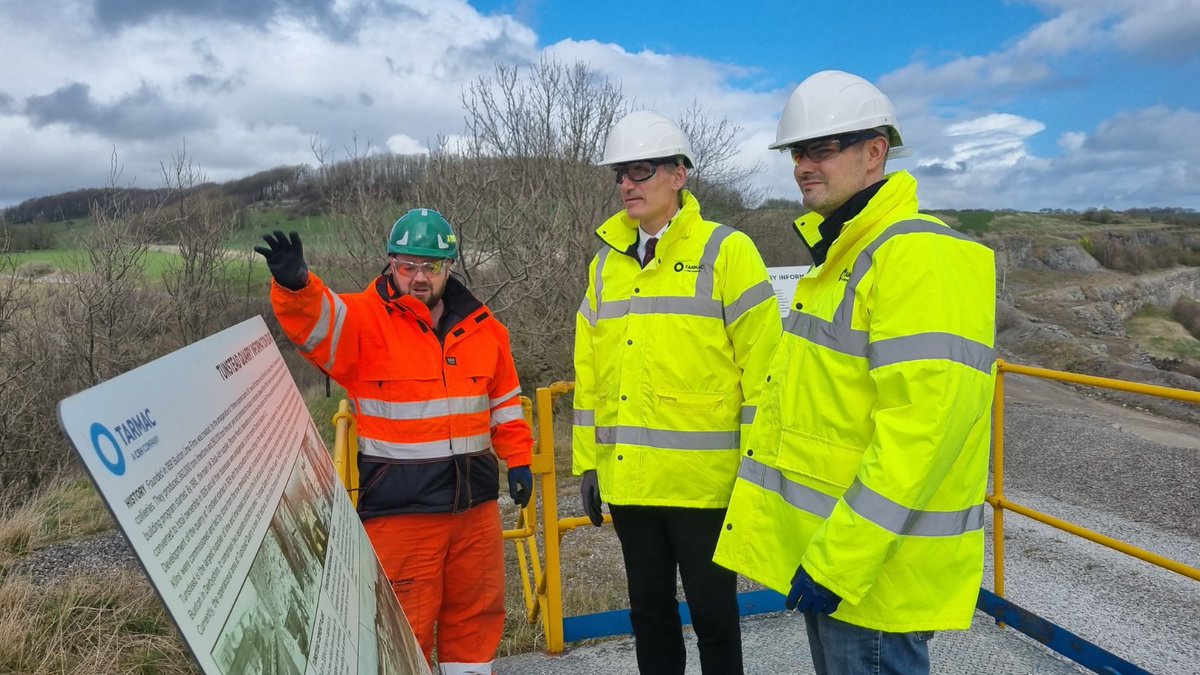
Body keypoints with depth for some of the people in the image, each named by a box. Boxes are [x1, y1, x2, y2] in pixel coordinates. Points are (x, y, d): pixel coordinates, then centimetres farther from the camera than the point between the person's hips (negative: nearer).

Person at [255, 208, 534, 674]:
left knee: (477, 610, 16)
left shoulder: (481, 325, 8)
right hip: (399, 504, -4)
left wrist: (518, 460, 14)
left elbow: (504, 398, 17)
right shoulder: (364, 320, -5)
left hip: (475, 498, 5)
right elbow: (314, 317, -25)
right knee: (404, 622, 3)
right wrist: (294, 284, -45)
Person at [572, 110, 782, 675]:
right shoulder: (606, 261, 10)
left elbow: (761, 367, -9)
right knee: (649, 612, 18)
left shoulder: (725, 251, -6)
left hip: (703, 478, -5)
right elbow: (590, 372, 13)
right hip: (628, 479, 5)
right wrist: (587, 462, 12)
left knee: (713, 614, 10)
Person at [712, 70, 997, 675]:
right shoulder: (842, 254, 14)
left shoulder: (919, 256, -19)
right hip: (824, 545, 10)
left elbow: (924, 424, -27)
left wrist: (840, 561, -24)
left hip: (872, 560, -9)